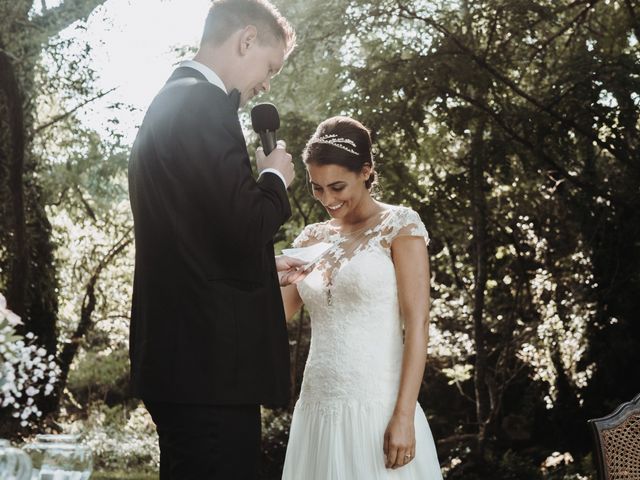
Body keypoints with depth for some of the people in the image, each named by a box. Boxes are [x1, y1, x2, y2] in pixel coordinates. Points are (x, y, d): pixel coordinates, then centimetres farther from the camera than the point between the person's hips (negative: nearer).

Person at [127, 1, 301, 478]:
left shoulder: (171, 103, 18)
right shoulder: (204, 104, -14)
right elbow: (245, 231, -22)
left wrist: (264, 264, 29)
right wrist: (275, 179, -3)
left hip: (183, 355, 11)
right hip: (209, 362, -11)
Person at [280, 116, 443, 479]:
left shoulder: (400, 225, -2)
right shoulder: (313, 238, 13)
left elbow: (417, 325, -9)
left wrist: (404, 416, -17)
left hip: (377, 408, -5)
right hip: (317, 410, 5)